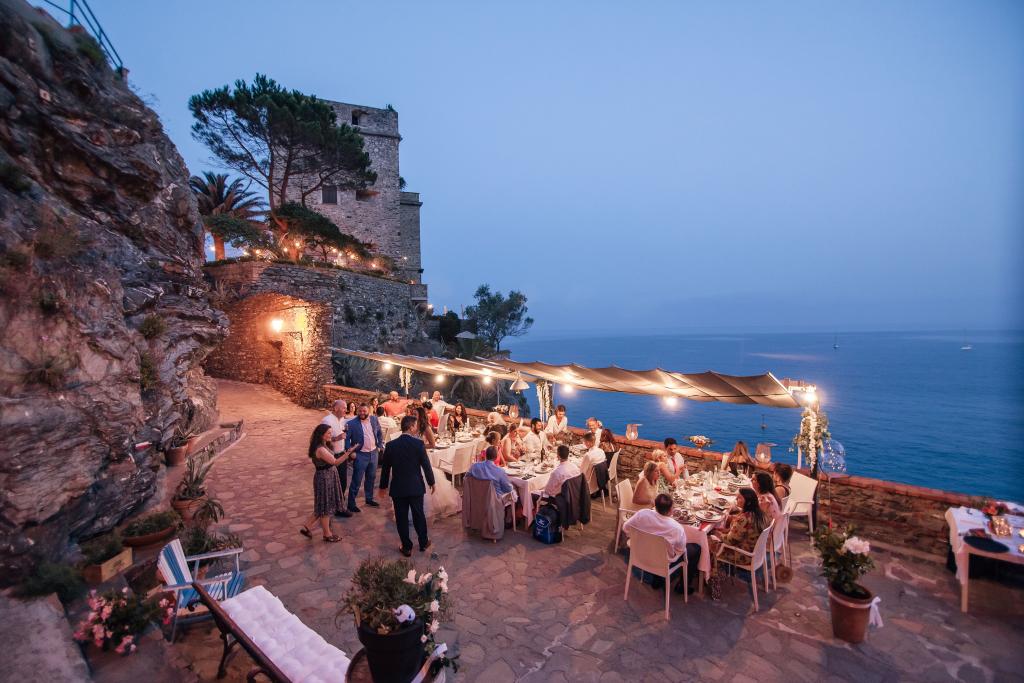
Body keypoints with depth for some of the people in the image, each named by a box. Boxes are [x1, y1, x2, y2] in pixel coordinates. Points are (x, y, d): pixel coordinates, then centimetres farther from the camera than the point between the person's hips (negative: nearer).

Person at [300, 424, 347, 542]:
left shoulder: (325, 445, 3)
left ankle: (306, 527, 31)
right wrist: (348, 452, -36)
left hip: (329, 477, 10)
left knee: (325, 505, 20)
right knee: (325, 506, 6)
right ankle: (327, 534, 22)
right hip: (324, 478, -10)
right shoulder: (320, 449, -26)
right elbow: (335, 462, -30)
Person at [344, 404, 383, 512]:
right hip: (360, 455, -5)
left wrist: (380, 444, 6)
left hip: (373, 453, 5)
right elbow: (346, 438, -12)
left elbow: (379, 432, 12)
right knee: (356, 481, 2)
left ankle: (369, 499, 35)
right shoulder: (352, 423, -15)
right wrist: (350, 452, -17)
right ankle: (351, 504, 17)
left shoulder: (374, 419, -1)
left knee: (371, 478, 18)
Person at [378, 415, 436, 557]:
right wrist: (431, 482, 6)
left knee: (401, 518, 13)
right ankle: (423, 543, 31)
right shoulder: (418, 443, -14)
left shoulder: (391, 445, -7)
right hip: (416, 487, -1)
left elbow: (385, 468, 1)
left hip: (397, 488, 1)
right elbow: (426, 465, -9)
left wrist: (383, 486, 15)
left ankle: (407, 547, 22)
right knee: (419, 515, 16)